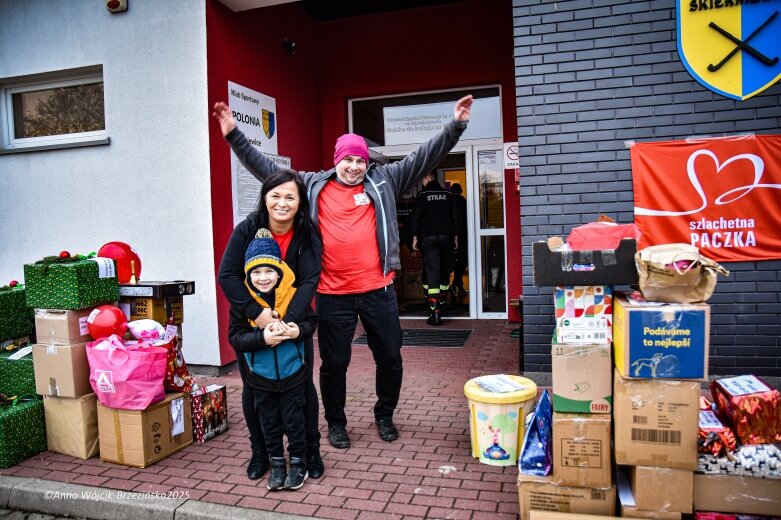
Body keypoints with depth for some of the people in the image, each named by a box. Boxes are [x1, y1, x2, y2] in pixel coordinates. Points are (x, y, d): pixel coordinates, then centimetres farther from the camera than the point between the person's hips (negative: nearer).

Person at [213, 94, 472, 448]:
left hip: (378, 291, 1)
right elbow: (267, 169, 5)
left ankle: (385, 416, 36)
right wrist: (234, 135, -1)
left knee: (390, 357, 13)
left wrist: (455, 125, -4)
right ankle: (336, 423, 32)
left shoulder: (384, 181, 6)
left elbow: (424, 158, 3)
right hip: (332, 296, -1)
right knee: (334, 363, 10)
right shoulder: (314, 186, 5)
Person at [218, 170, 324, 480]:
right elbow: (227, 274, -20)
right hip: (251, 322, 1)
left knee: (303, 385, 4)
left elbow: (309, 282, -21)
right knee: (253, 387, 8)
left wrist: (290, 321, -35)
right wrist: (256, 312, -31)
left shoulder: (308, 237, -13)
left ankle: (310, 451, 22)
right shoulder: (247, 230, -14)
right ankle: (260, 452, 28)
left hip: (294, 321, 0)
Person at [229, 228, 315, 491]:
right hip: (261, 375, 2)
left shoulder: (293, 295, -13)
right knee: (269, 422, 16)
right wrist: (263, 338, -29)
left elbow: (311, 321, -2)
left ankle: (298, 464, 29)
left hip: (292, 373, -1)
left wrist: (299, 331, -24)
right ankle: (277, 464, 34)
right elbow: (235, 337, -14)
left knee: (293, 420, 11)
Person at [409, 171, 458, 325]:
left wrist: (415, 236, 3)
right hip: (446, 236, 3)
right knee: (445, 270, 14)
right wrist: (455, 235, 13)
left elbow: (416, 216, -2)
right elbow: (454, 216, 8)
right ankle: (441, 305, 22)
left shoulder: (422, 195, 0)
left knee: (432, 272, -7)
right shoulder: (447, 194, 8)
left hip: (428, 237, -3)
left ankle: (435, 313, -15)